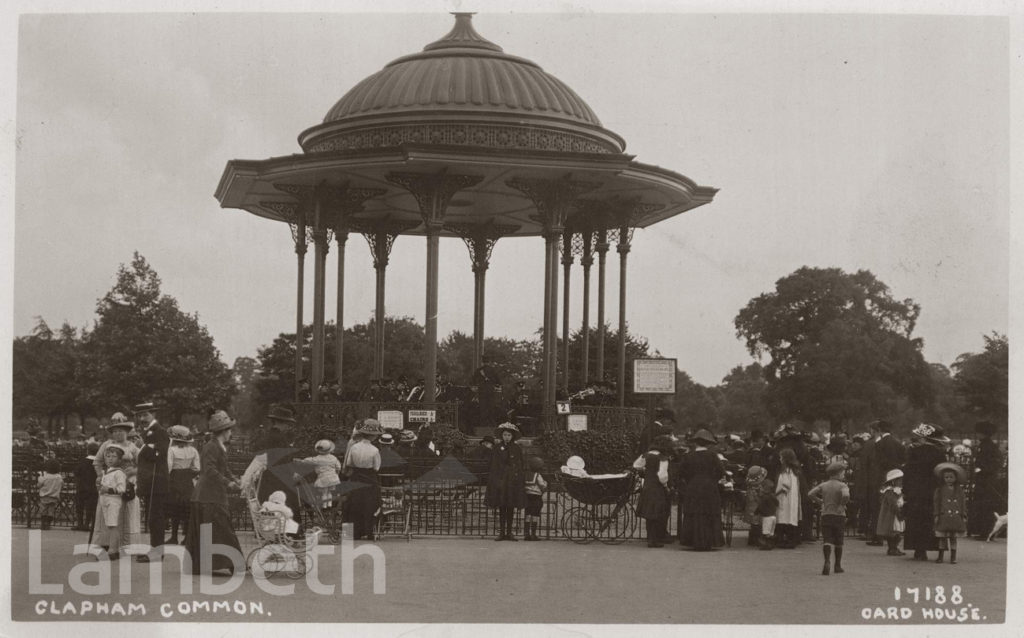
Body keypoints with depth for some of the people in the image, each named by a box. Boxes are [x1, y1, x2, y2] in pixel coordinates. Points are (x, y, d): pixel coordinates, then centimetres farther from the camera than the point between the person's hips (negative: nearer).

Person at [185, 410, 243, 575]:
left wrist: (234, 480, 9)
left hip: (216, 497, 10)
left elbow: (224, 469, 25)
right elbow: (210, 470, -24)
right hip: (209, 498, -10)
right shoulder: (211, 447, -15)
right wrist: (227, 482, -22)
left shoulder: (220, 447, 17)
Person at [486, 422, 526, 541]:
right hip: (500, 480, -1)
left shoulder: (517, 449, 5)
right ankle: (502, 532, 6)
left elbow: (521, 467, 5)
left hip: (513, 481, 1)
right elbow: (493, 465, 0)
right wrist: (495, 480, -9)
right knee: (501, 507, 2)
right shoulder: (497, 448, 3)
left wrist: (521, 481, -3)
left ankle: (509, 532, 11)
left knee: (511, 508, 4)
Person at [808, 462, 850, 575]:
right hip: (839, 516, -2)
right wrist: (843, 504, -7)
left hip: (825, 516, 2)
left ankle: (827, 561, -28)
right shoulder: (842, 486, -5)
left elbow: (810, 494, -2)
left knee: (827, 541, -5)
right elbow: (846, 495, -26)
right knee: (838, 542, 13)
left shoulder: (823, 485, 7)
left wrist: (820, 502, 11)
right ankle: (838, 565, 20)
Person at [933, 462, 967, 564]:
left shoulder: (959, 490, 9)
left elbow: (963, 503, 11)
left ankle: (953, 557, 11)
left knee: (953, 537, 5)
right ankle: (940, 556, 11)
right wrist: (936, 515, -3)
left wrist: (964, 516, 6)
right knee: (942, 537, 2)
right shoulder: (939, 489, 5)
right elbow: (936, 502, 3)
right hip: (944, 517, -1)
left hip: (956, 517, 1)